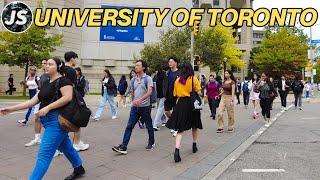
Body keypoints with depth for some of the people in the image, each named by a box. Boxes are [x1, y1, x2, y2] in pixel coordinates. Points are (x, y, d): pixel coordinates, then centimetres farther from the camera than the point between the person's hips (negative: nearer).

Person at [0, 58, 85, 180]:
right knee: (66, 147, 20)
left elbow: (68, 97, -24)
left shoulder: (63, 80, -9)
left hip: (57, 120, -9)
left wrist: (47, 107, -25)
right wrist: (11, 109, 9)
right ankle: (79, 169, 37)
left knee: (44, 154, -9)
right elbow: (33, 101, 14)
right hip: (49, 121, 9)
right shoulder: (46, 84, 17)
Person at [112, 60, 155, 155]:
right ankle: (123, 147, -2)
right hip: (135, 107, 5)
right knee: (129, 126, -2)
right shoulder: (133, 80, 10)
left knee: (149, 126, 10)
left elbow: (149, 92, -19)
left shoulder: (148, 79, -7)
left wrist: (140, 100, -30)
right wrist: (134, 101, 16)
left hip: (145, 107, -4)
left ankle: (151, 143, 30)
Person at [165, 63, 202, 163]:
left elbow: (175, 94, 6)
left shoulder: (177, 80, 5)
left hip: (180, 104, 1)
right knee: (194, 126, 21)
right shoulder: (194, 79, -2)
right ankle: (194, 146, 35)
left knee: (180, 129, 1)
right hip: (192, 104, -1)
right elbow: (198, 92, -5)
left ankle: (177, 150, -16)